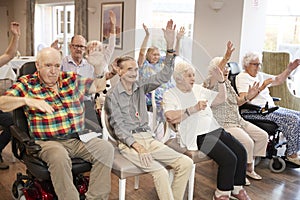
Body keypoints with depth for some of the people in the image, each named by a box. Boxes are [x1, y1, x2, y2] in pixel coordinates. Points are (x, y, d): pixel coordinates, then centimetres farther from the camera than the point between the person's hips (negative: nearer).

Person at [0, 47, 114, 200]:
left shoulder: (72, 79, 16)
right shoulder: (27, 84, 5)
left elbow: (97, 86, 23)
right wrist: (27, 100, -22)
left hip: (79, 139, 4)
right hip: (48, 141, -4)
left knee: (105, 148, -20)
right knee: (59, 156, -36)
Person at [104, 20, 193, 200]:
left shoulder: (140, 86, 11)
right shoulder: (113, 95, -2)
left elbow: (164, 76, 0)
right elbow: (119, 127, -8)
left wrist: (170, 46, -10)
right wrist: (138, 147, -20)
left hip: (148, 138, 6)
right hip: (128, 142, -5)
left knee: (186, 163, -11)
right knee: (160, 171, -29)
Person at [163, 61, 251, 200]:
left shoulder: (198, 89, 19)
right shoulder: (170, 95, -2)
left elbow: (221, 99, 24)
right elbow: (170, 117, -21)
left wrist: (221, 81, 10)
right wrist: (193, 109, -22)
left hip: (215, 130, 8)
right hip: (199, 136, -7)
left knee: (241, 152, -5)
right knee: (229, 158, -21)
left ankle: (237, 188, 15)